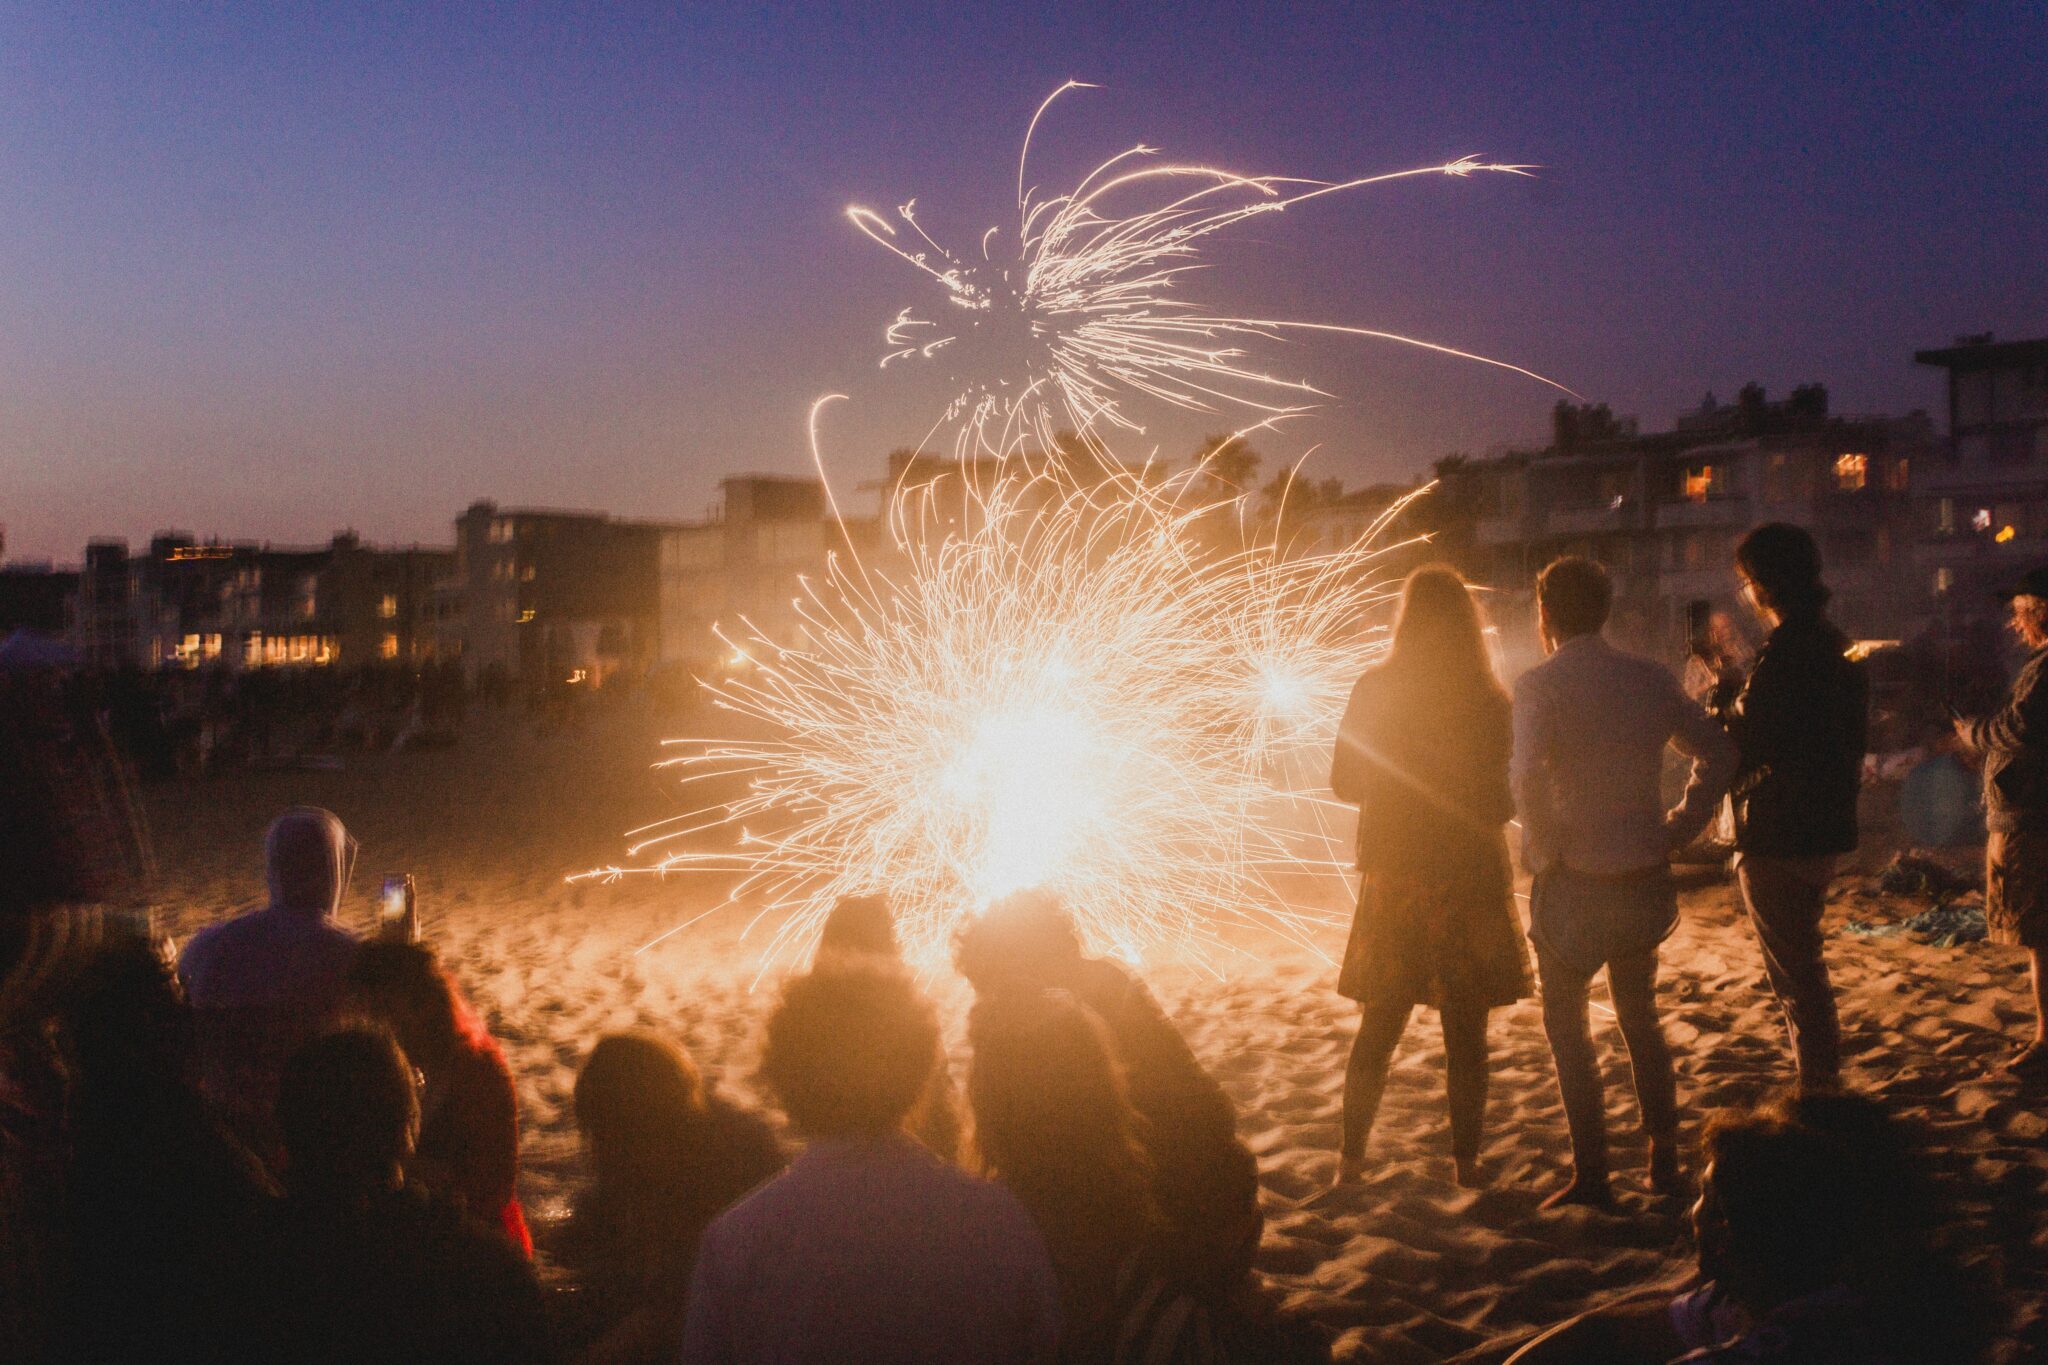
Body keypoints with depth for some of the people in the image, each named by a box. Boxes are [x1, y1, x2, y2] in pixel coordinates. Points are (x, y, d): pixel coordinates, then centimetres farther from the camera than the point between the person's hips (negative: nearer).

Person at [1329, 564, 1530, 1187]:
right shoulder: (1490, 701, -10)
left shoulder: (1374, 690, -5)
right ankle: (1465, 1160, 16)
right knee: (1466, 1031, 10)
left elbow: (1344, 783, 2)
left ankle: (1351, 1156, 18)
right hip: (1469, 877, -2)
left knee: (1379, 1026, 14)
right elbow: (1499, 805, -11)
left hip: (1392, 875, 2)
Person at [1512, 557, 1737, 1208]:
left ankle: (1592, 1174, 10)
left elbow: (1528, 776, -28)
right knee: (1640, 1017, 22)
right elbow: (1718, 749, 7)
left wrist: (1544, 851, -15)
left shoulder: (1540, 684, -13)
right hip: (1645, 879, 5)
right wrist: (1677, 829, 9)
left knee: (1566, 1023, 10)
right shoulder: (1650, 678, 4)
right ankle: (1664, 1159, 26)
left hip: (1573, 883, -5)